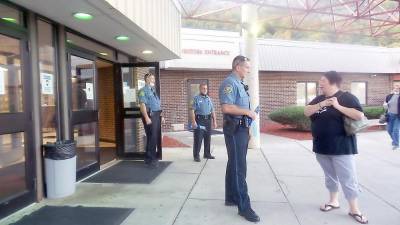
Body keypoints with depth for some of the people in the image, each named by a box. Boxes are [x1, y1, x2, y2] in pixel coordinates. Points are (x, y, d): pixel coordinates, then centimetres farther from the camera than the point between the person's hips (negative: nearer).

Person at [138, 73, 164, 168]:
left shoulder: (153, 90, 19)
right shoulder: (143, 91, -7)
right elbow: (142, 105, -16)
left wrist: (161, 116, 19)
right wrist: (147, 118, -23)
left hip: (156, 115, 9)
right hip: (150, 115, -9)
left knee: (156, 137, 11)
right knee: (152, 138, -7)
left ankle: (148, 158, 24)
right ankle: (151, 159, 4)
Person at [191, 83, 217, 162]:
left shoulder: (209, 99, 16)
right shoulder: (196, 98, -1)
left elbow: (212, 111, 17)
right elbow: (192, 110, -8)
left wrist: (214, 121, 11)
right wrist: (193, 121, -17)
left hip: (208, 120, 6)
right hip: (199, 120, -5)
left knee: (208, 138, 10)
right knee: (198, 138, -5)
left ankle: (207, 154, 22)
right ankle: (196, 155, 1)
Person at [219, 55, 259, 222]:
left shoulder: (239, 84, 16)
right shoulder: (230, 83, -14)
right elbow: (226, 107, -26)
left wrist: (249, 112, 11)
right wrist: (248, 112, -18)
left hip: (242, 128, 10)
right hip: (235, 129, -10)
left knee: (235, 165, 16)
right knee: (239, 168, -5)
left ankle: (231, 198, 29)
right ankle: (244, 207, 3)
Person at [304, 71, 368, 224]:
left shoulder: (346, 97, -8)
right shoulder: (319, 99, 10)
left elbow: (360, 116, -18)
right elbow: (306, 112, -2)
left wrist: (338, 106, -24)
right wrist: (321, 104, -17)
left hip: (341, 147, -6)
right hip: (322, 147, 6)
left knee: (348, 178, 0)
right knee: (330, 176, 18)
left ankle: (354, 209, 11)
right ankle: (333, 201, 32)